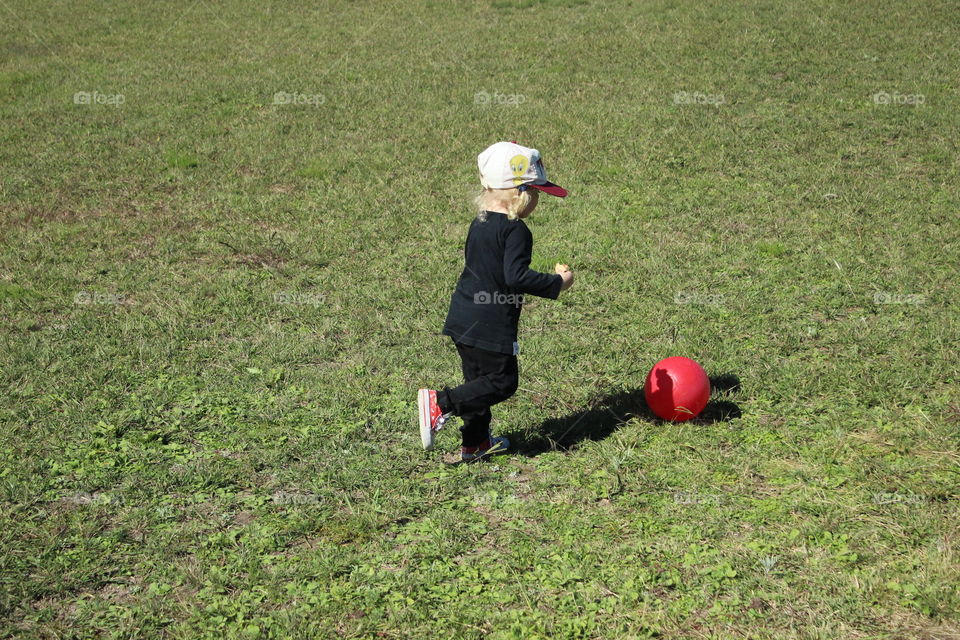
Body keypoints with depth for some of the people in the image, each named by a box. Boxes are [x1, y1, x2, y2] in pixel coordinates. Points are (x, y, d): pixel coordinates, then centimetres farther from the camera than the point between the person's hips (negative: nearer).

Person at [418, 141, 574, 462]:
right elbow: (517, 277, -25)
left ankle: (476, 442, 26)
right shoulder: (515, 230, -17)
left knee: (479, 379, 18)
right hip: (491, 326, -9)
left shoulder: (479, 223, 11)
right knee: (501, 381, 1)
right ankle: (441, 402, -9)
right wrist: (557, 282, -14)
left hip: (463, 319, 9)